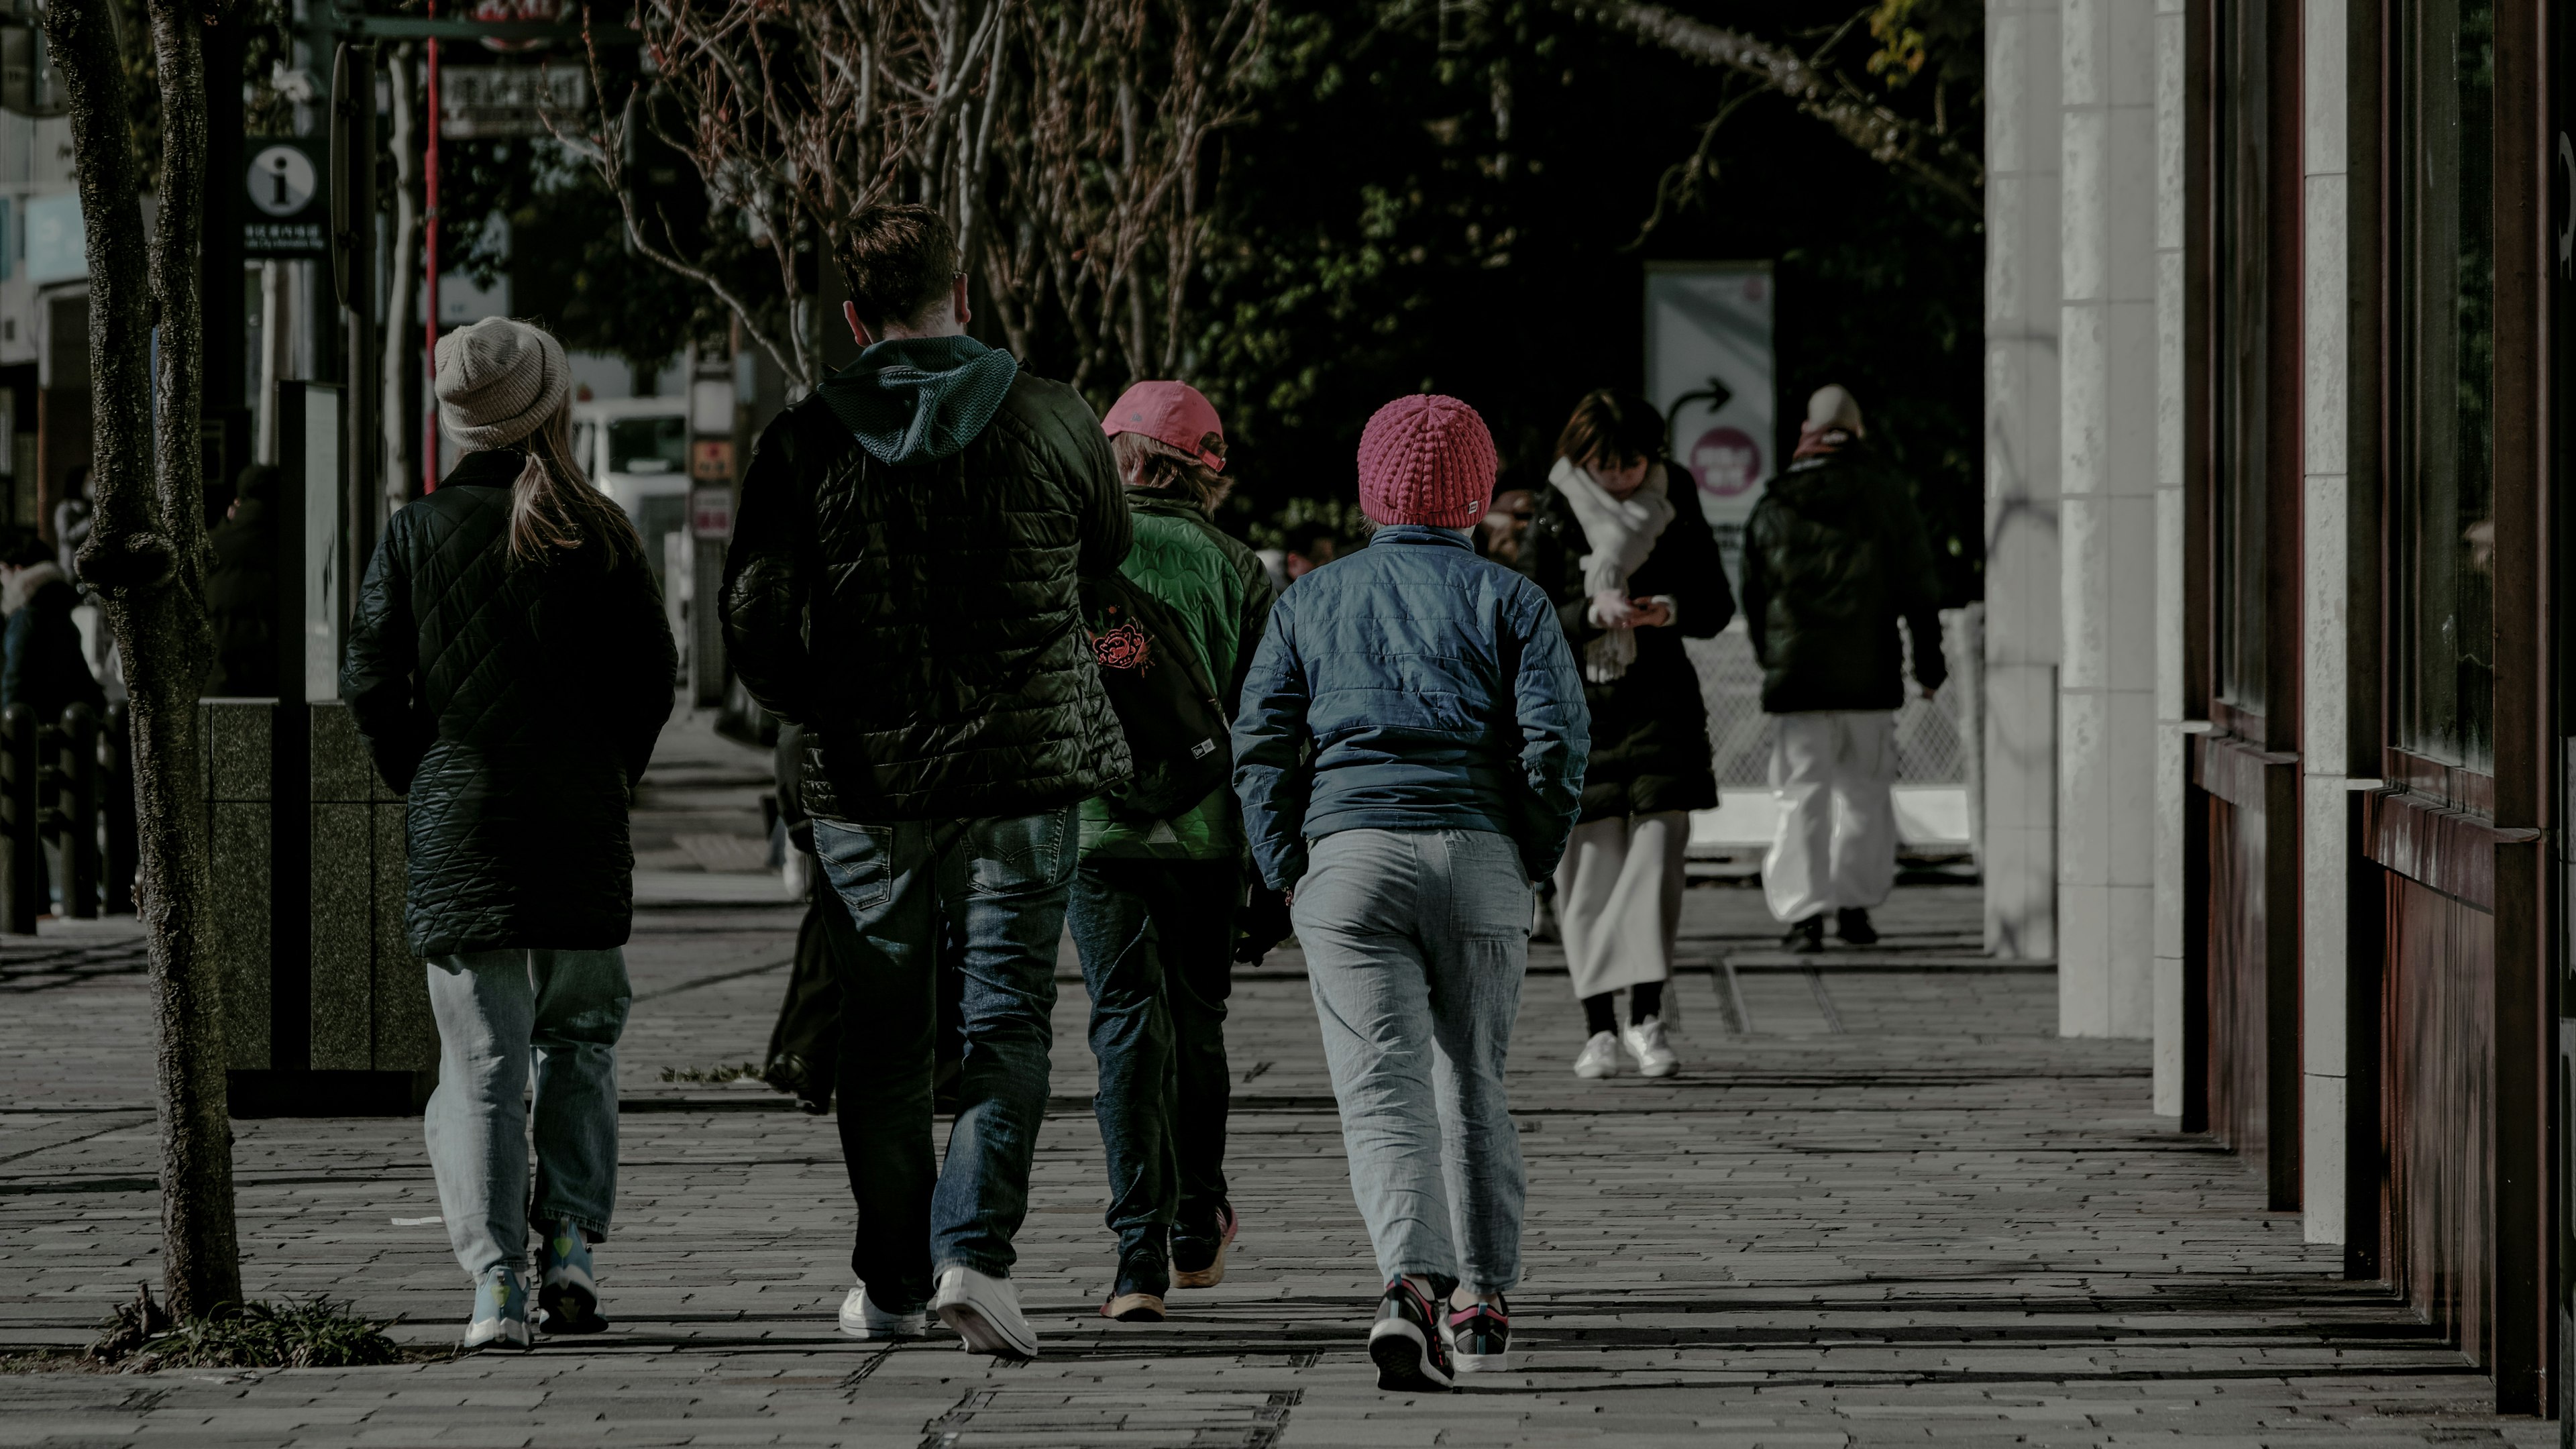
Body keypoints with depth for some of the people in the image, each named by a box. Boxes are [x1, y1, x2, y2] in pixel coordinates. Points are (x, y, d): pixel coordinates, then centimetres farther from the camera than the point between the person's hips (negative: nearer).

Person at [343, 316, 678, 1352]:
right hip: (582, 835, 1)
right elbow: (652, 675, 1)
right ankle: (571, 1239, 4)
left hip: (459, 829, 0)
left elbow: (370, 683, -2)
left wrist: (422, 785, 11)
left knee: (483, 1059, 2)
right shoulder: (596, 535, -2)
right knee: (580, 1035, 17)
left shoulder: (417, 534, -3)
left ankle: (497, 1279, -7)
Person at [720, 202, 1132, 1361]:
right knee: (1008, 1017, 3)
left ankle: (891, 1281, 16)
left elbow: (756, 625, -5)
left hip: (866, 781, 1)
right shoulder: (1051, 419, -3)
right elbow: (1108, 551, 15)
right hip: (1025, 769, -1)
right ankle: (975, 1248, -14)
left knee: (885, 1034, 12)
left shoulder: (801, 442, -5)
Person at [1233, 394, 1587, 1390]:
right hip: (1479, 859, 0)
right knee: (1474, 1084, 14)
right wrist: (1535, 861, 6)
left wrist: (1291, 876, 10)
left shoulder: (1312, 601, 13)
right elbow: (1556, 740, -3)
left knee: (1382, 1087, -7)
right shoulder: (1508, 599, 8)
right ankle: (1481, 1300, 17)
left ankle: (1411, 1282, -28)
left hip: (1349, 858, 0)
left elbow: (1260, 746, 6)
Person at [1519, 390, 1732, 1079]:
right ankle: (1599, 1027, 5)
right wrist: (1591, 615, -20)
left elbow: (1717, 607, 8)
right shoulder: (1556, 519, -2)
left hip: (1661, 703, 1)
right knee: (1591, 862, -1)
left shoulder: (1676, 507, 3)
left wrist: (1670, 611, -13)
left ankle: (1646, 1019, -6)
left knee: (1657, 851, -9)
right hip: (1580, 706, -1)